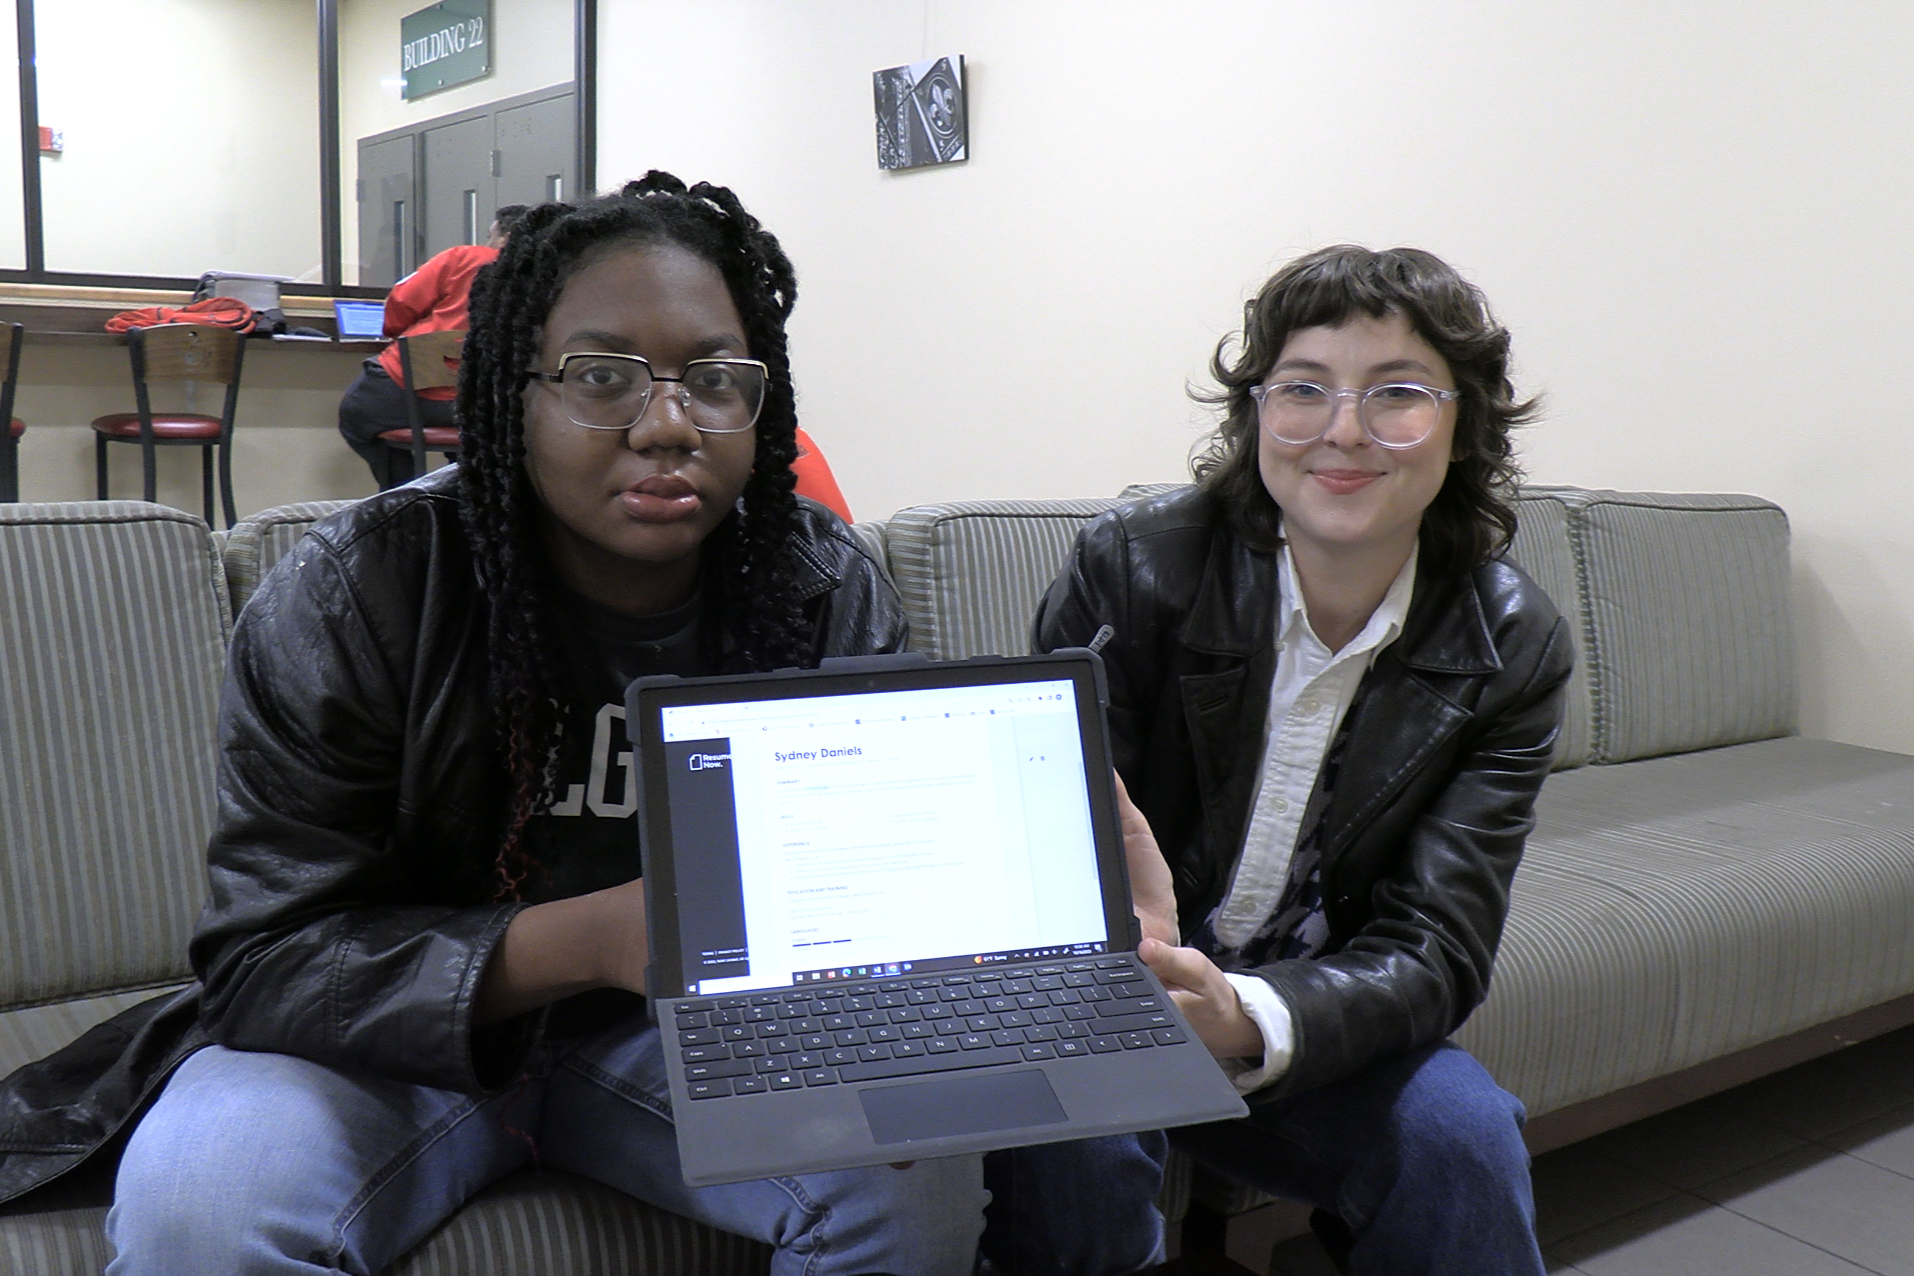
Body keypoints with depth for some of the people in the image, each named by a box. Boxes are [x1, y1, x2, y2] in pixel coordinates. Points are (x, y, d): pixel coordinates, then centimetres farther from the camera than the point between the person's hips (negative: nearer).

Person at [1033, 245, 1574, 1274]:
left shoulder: (1511, 648, -7)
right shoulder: (1131, 567, -14)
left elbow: (1434, 952, -15)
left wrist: (1246, 1020, -37)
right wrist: (1129, 957, -40)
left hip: (1306, 1013, 2)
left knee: (1462, 1137, -26)